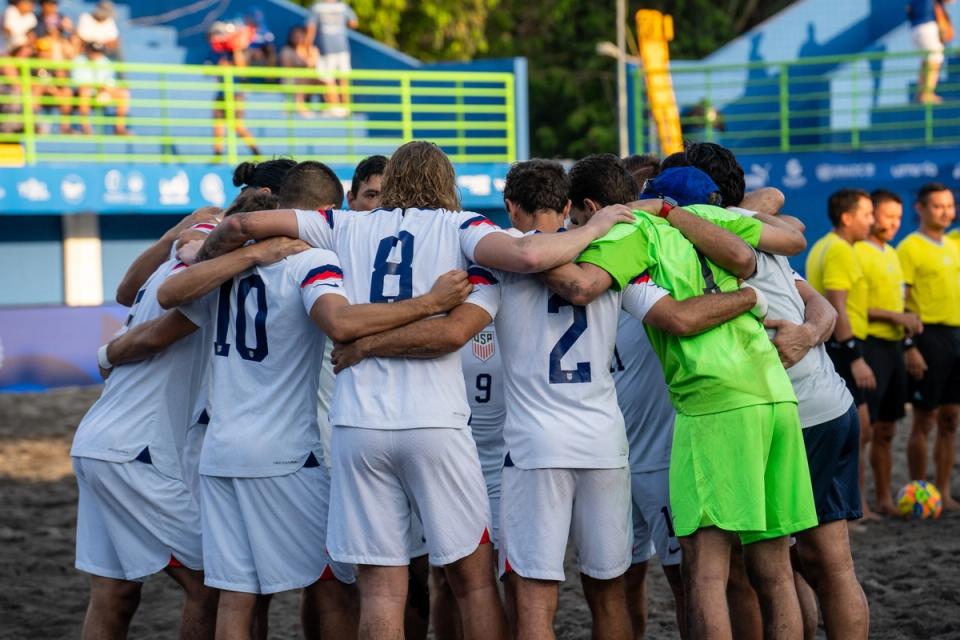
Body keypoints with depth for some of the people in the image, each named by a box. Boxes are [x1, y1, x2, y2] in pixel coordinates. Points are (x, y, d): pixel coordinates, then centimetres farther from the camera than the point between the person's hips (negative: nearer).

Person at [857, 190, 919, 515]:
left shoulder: (892, 254, 17)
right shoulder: (858, 253, -11)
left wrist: (908, 321, 5)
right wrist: (895, 317, -18)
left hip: (893, 345, 9)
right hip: (871, 345, -9)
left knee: (886, 430, 12)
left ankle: (884, 499, 19)